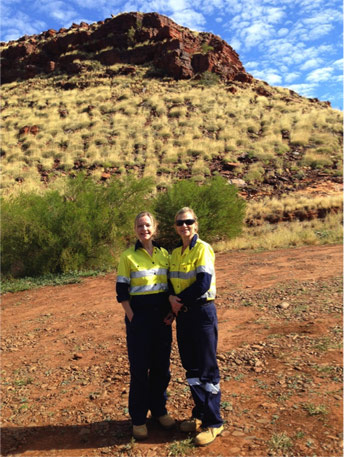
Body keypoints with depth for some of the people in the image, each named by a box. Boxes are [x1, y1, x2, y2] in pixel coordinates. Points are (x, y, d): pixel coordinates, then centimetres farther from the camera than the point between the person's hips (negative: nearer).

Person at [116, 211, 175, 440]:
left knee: (162, 366, 12)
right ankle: (138, 419, 22)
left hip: (162, 315, 4)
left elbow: (171, 284, 11)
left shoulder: (164, 254, 6)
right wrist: (131, 317, -10)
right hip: (139, 315, -3)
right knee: (139, 368, 5)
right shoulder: (128, 256, -5)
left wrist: (170, 312, 2)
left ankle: (159, 409, 33)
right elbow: (122, 291, -4)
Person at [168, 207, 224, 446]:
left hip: (202, 312, -7)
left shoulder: (203, 249, -12)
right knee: (191, 366, 16)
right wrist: (172, 298, -7)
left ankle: (214, 422, 19)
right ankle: (200, 414, 33)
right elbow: (172, 281, 13)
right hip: (183, 313, 7)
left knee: (207, 368, 3)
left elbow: (203, 283, -20)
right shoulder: (175, 253, 10)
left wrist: (180, 299, -12)